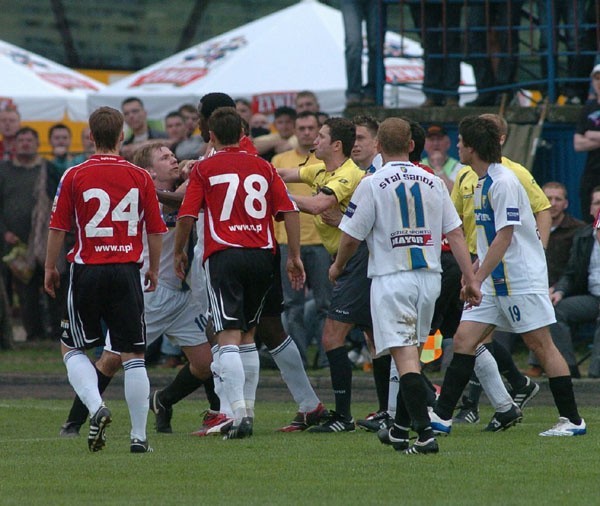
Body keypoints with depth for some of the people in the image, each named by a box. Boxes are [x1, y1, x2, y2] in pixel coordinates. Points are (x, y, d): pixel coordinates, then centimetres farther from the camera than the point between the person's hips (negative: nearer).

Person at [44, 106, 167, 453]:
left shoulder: (74, 177, -4)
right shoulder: (140, 177, 1)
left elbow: (58, 228, -2)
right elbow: (156, 230, 4)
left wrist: (50, 268, 11)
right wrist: (154, 270, 18)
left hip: (87, 270, -1)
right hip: (127, 270, 1)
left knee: (72, 348, 13)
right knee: (133, 355, 5)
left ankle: (96, 407, -11)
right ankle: (139, 436, 4)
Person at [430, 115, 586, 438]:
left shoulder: (503, 182, -16)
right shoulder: (482, 182, 14)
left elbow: (504, 236, -20)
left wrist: (477, 278, -21)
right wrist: (476, 276, 21)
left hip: (521, 279, -9)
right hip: (494, 281, 9)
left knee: (540, 344, -5)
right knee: (464, 340, 1)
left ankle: (572, 420, 1)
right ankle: (441, 417, 1)